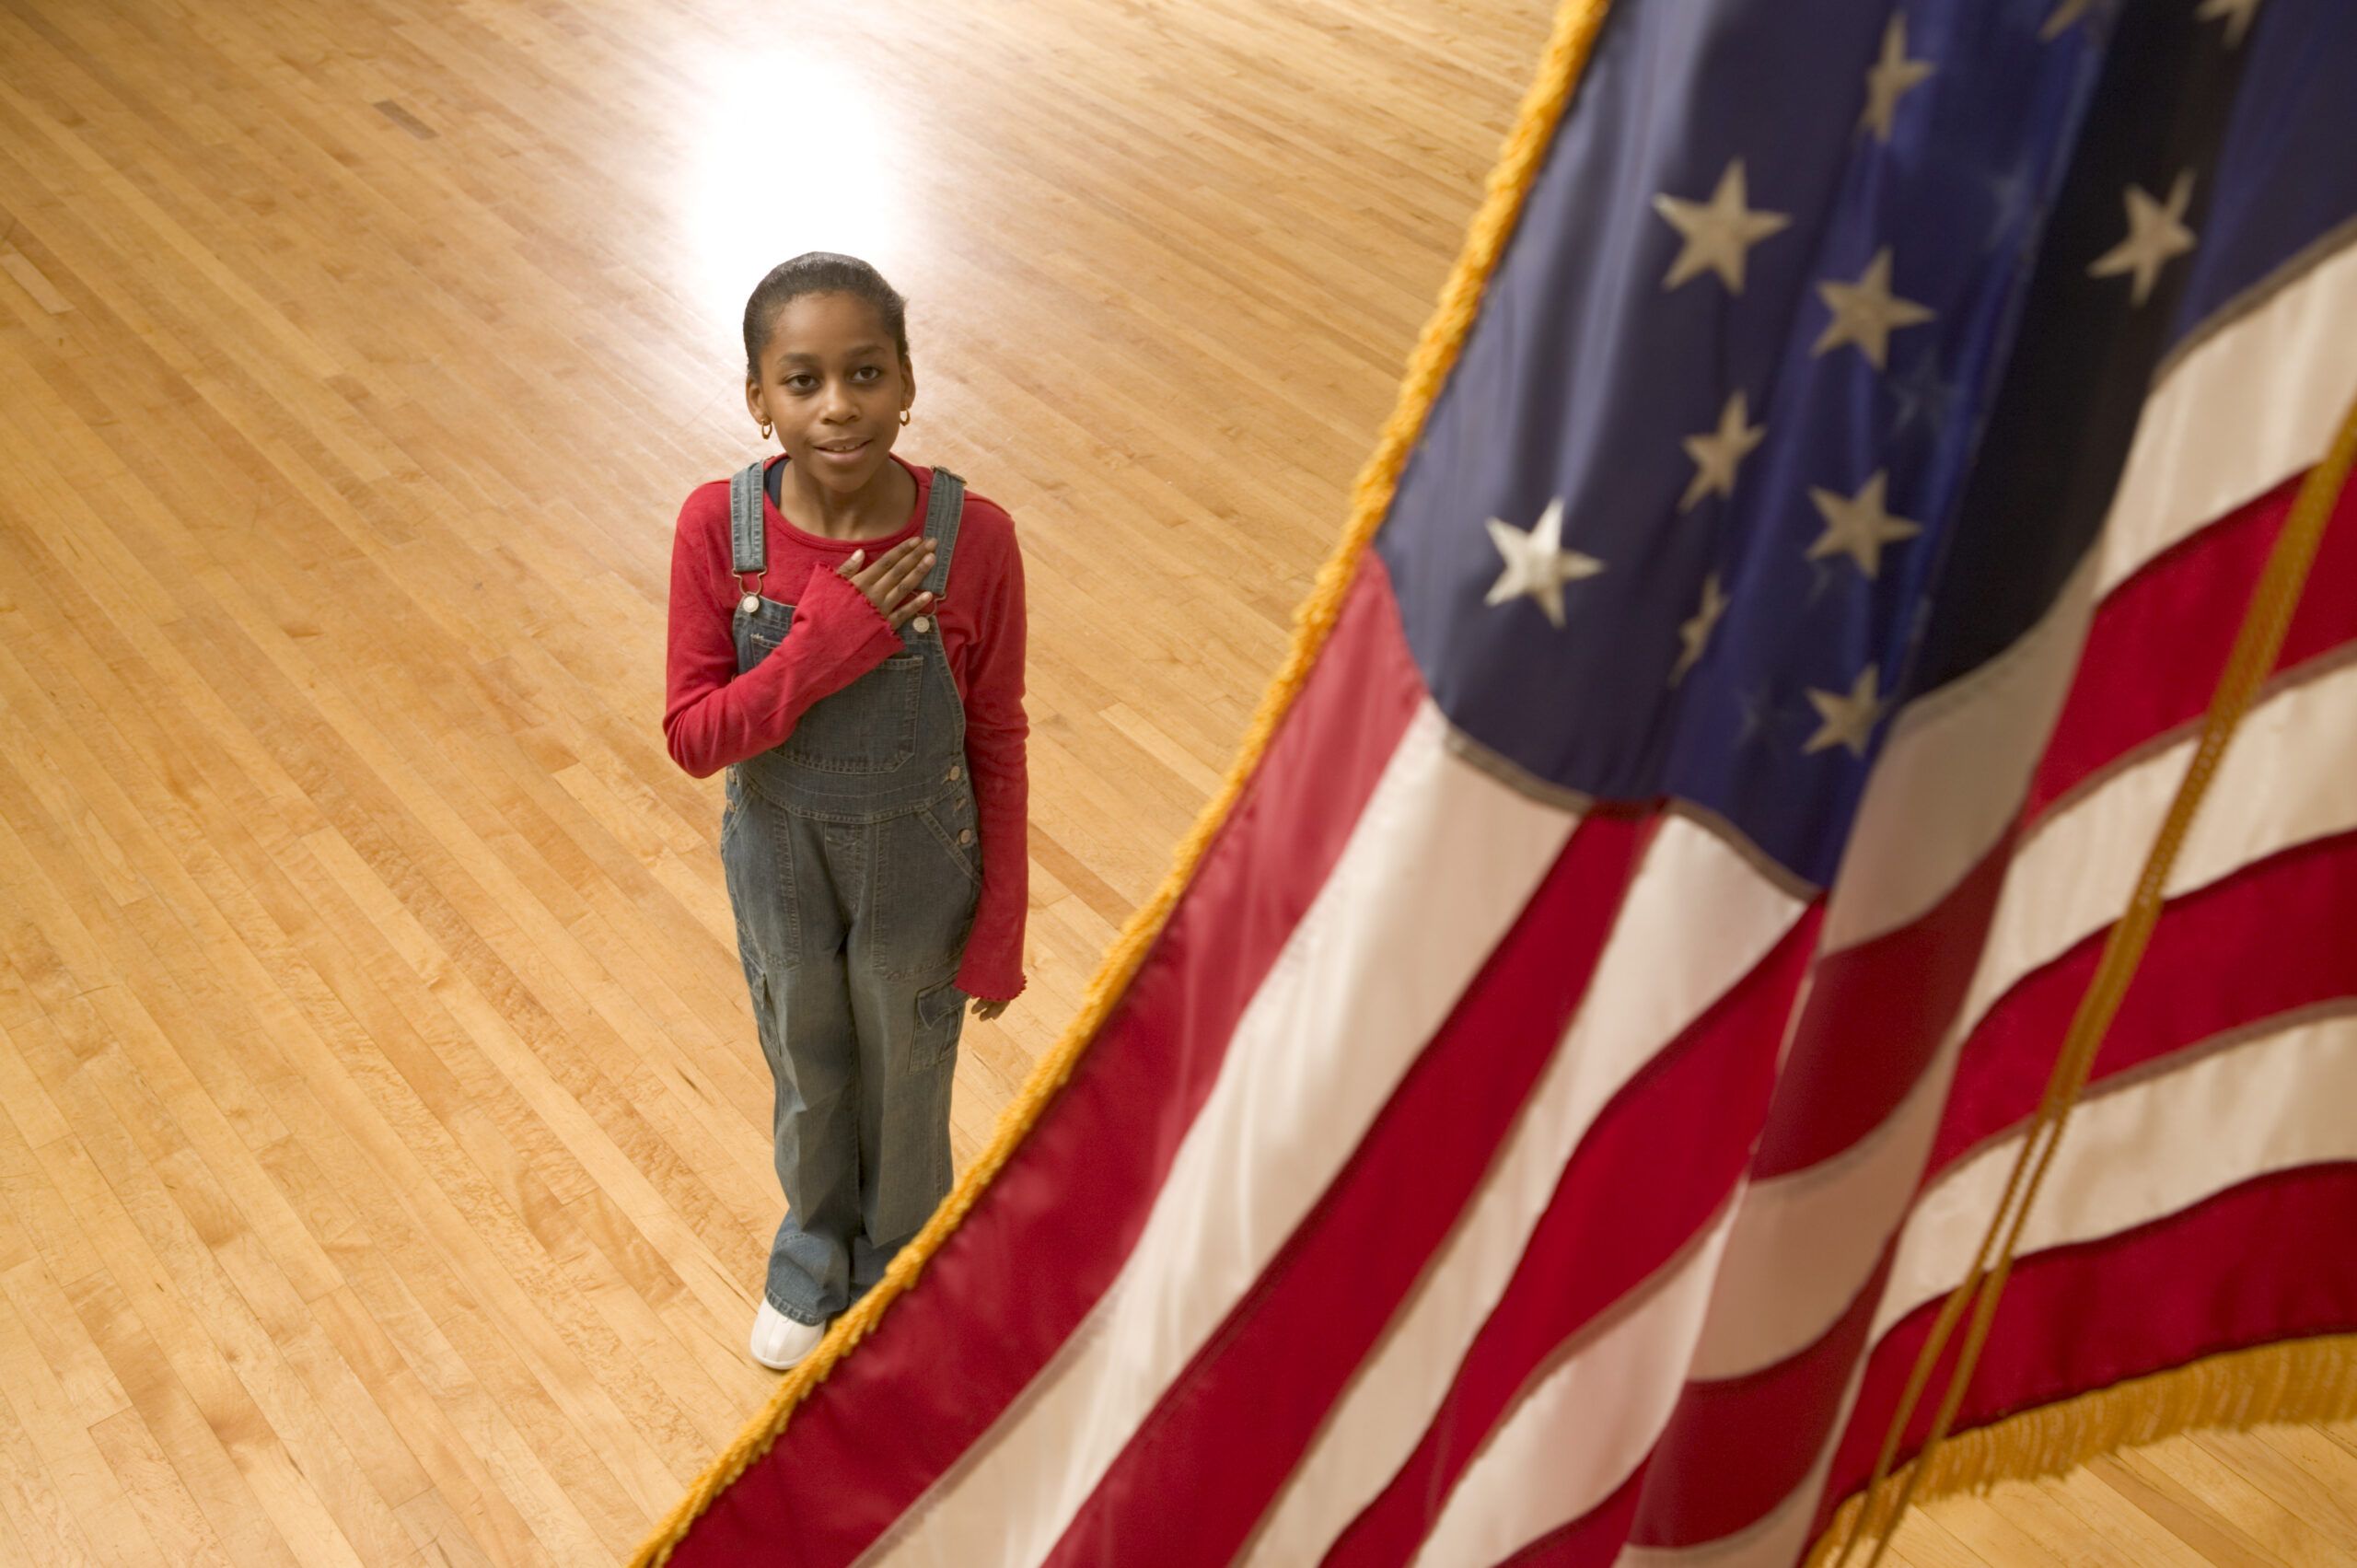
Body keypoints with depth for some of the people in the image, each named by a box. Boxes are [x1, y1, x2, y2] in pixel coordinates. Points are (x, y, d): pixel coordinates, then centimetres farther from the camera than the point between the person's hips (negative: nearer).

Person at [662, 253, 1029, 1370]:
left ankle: (897, 1272, 53)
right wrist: (828, 644, -33)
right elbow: (692, 736, -19)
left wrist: (1000, 928, -8)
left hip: (918, 867, -1)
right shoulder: (718, 527, -21)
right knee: (806, 1077, 27)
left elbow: (997, 747, -14)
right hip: (780, 861, 2)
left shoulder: (970, 537, -25)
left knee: (905, 1084, 23)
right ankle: (814, 1262, 56)